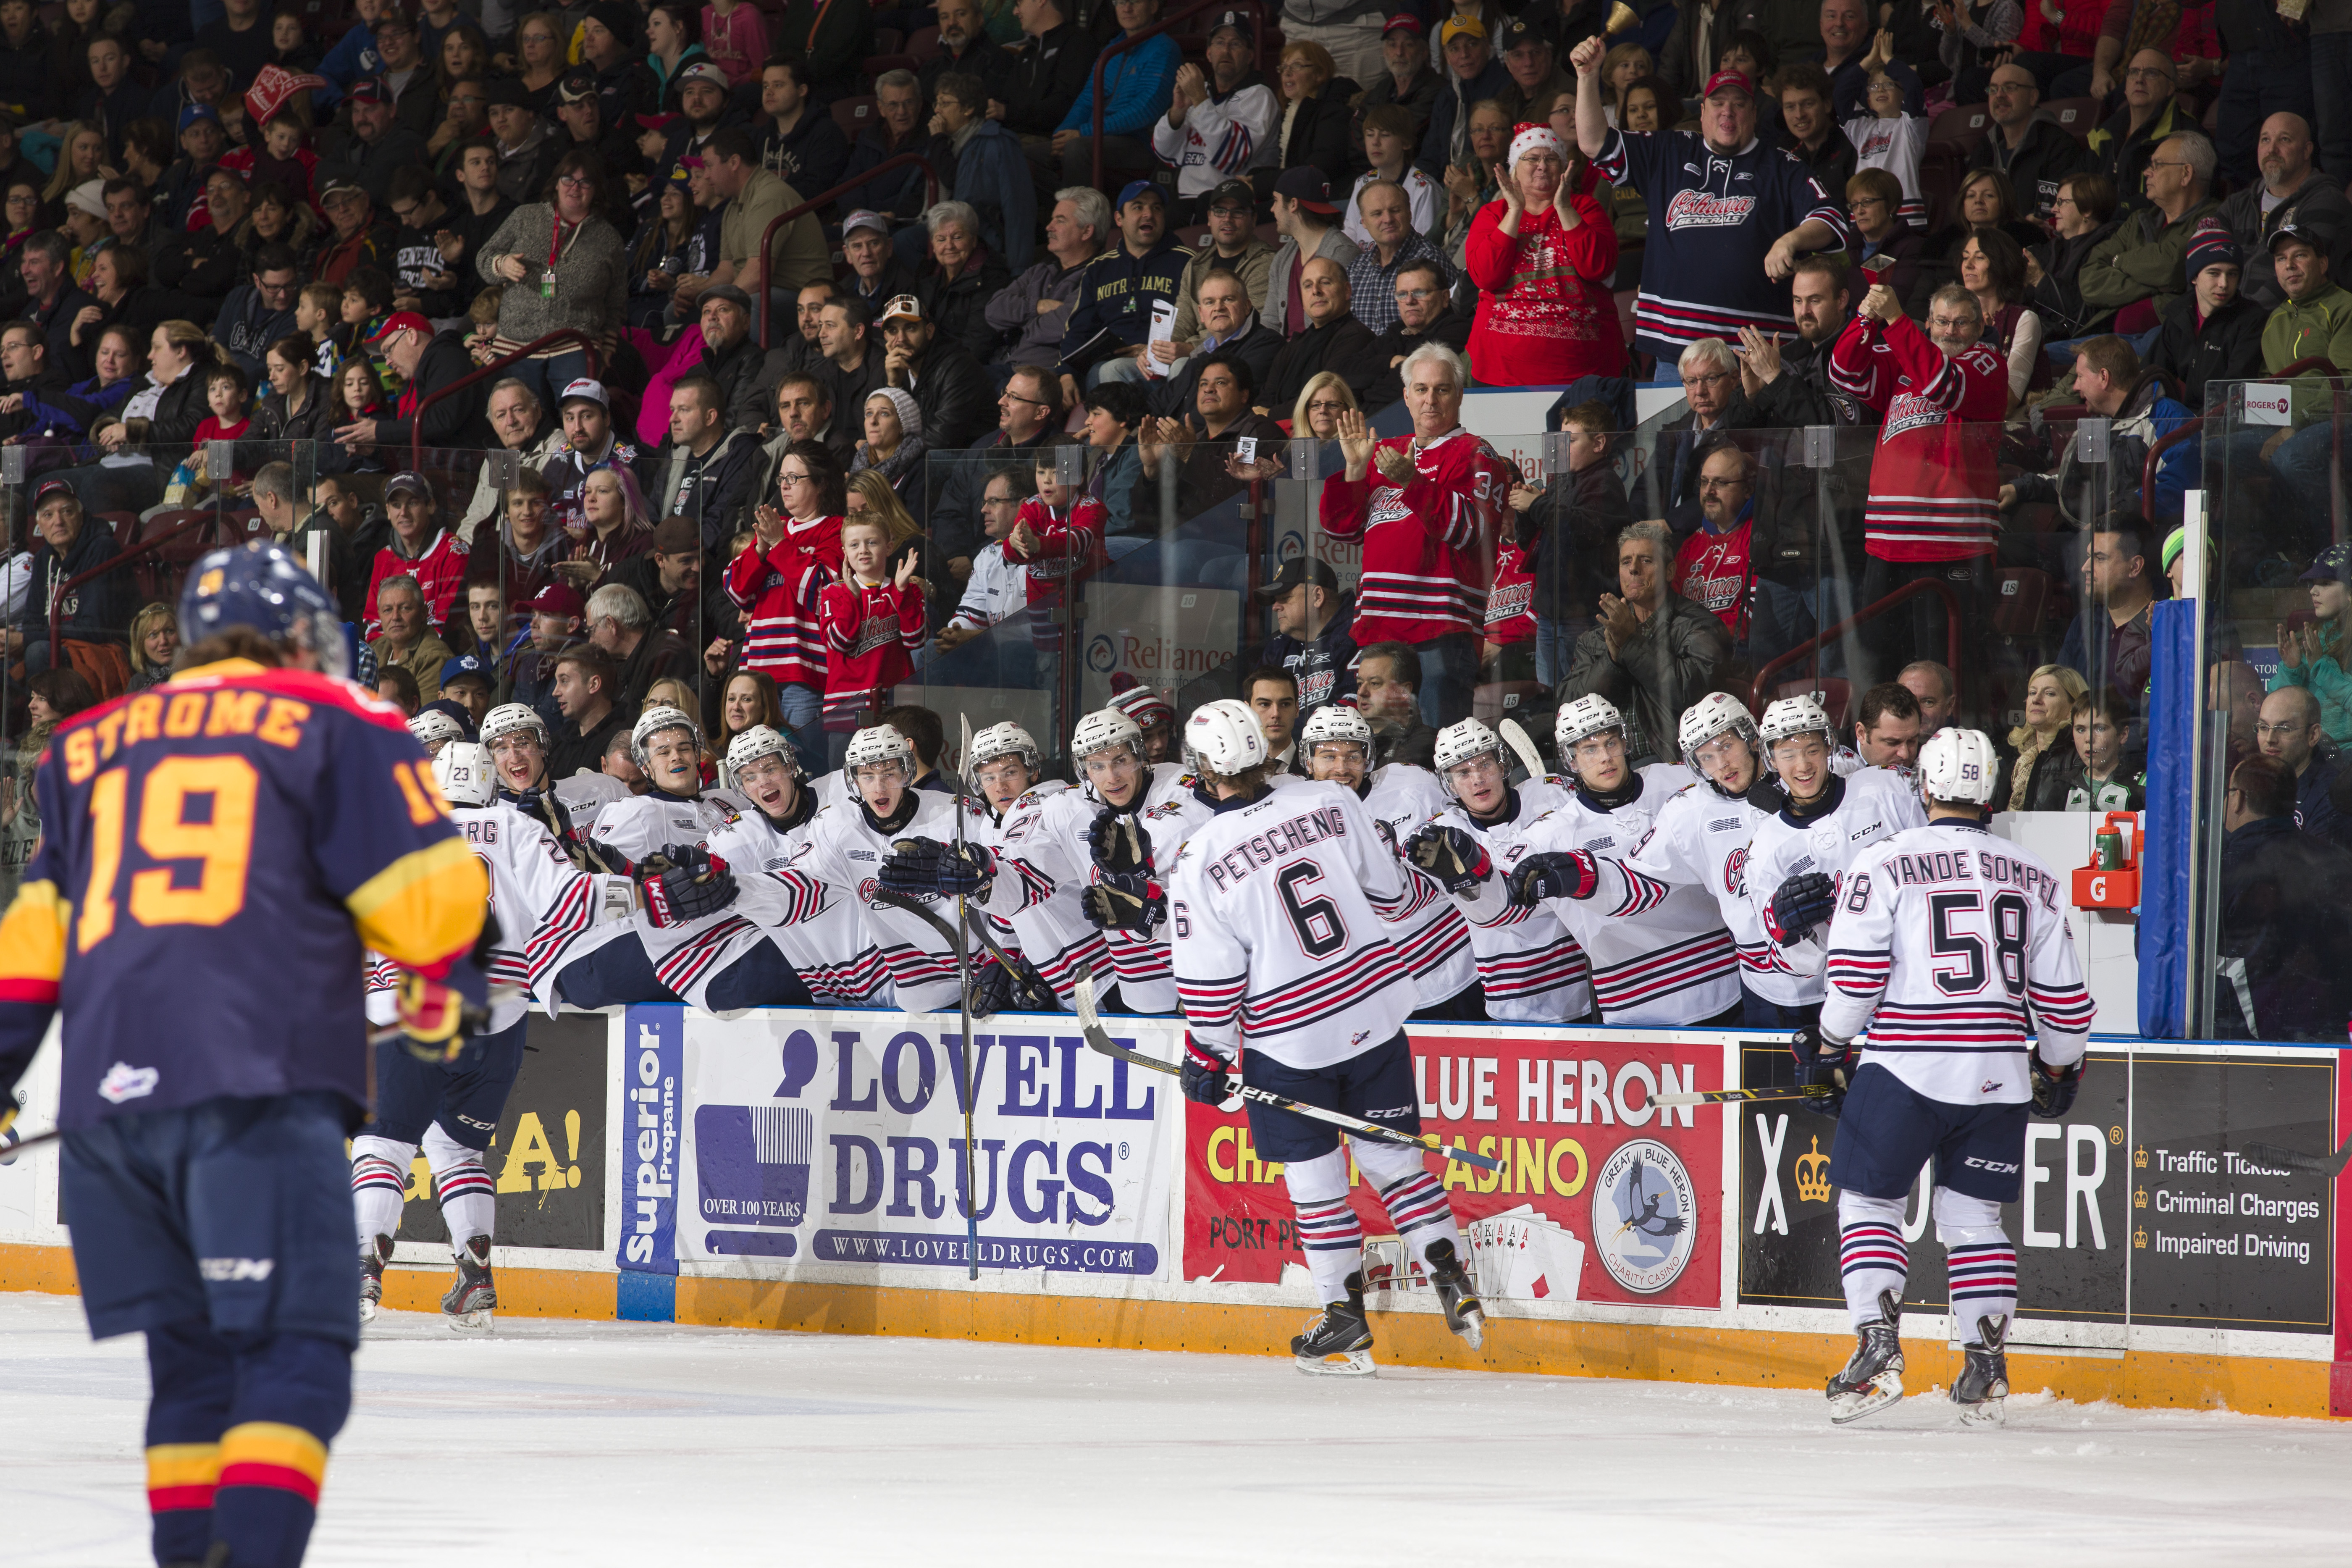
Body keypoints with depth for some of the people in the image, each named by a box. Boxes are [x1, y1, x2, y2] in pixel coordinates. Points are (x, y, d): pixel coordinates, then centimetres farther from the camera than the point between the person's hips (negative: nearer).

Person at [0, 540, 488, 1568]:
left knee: (191, 1363, 13)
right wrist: (443, 999, 24)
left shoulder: (87, 749, 24)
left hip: (106, 1094, 5)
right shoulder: (333, 728, 10)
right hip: (260, 1089, -5)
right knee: (295, 1356, -10)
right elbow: (426, 892, 7)